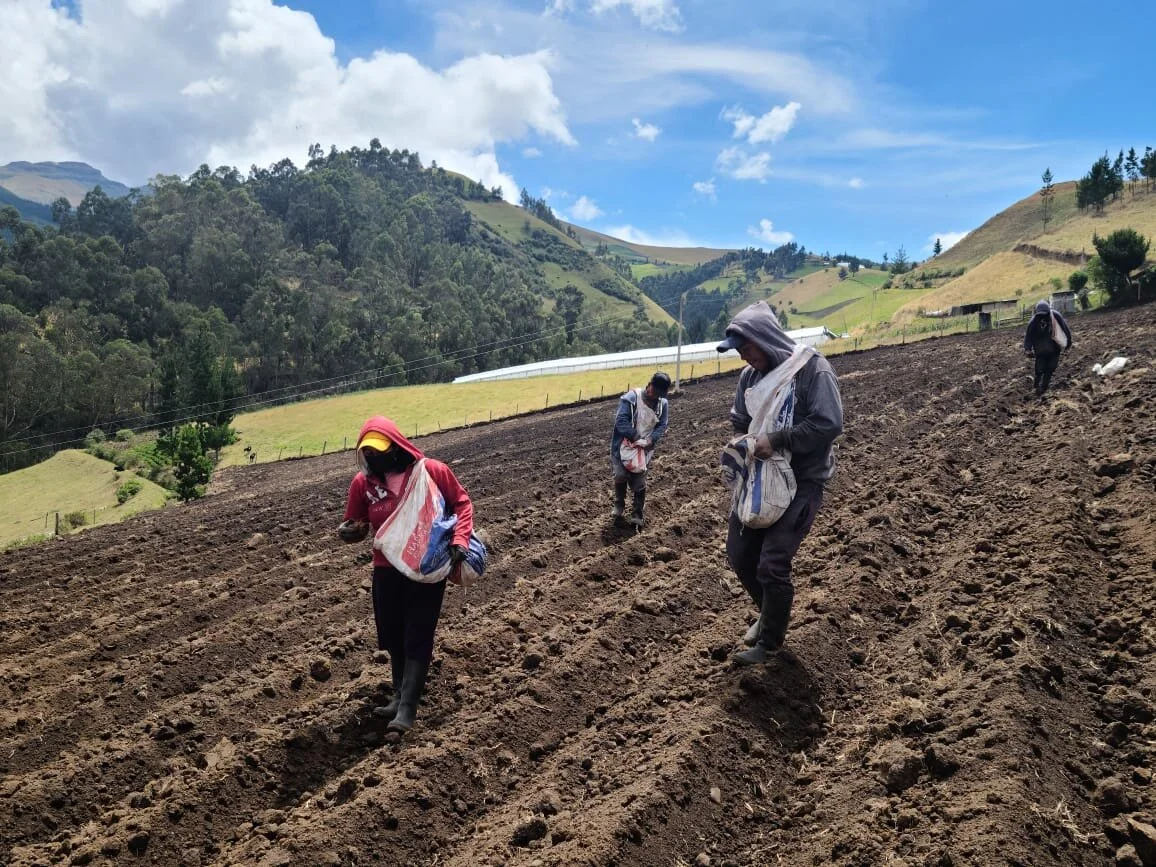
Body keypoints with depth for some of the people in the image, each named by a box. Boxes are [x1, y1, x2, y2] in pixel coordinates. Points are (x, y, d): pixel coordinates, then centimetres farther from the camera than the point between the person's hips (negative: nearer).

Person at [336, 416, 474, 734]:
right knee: (392, 636, 16)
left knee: (417, 637, -2)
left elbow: (462, 503, -4)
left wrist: (459, 542, -18)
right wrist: (347, 531, -21)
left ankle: (407, 709, 0)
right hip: (386, 570, 4)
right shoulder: (362, 482, -6)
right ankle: (400, 693, 36)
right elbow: (355, 526, 4)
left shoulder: (432, 471, -14)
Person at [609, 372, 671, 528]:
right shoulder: (631, 398, -16)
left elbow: (662, 425, -3)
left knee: (639, 483, 4)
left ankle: (637, 515, 22)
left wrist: (650, 440, -20)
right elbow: (621, 421, -21)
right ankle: (619, 506, 12)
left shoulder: (663, 404, -1)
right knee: (621, 476, -16)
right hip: (623, 445, -3)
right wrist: (636, 438, -24)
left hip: (644, 449, 3)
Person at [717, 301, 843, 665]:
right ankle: (768, 613, 38)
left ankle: (770, 641, 15)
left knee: (771, 565, -8)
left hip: (802, 482, -7)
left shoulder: (812, 367, -16)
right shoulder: (750, 375, 3)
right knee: (739, 554, 10)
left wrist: (777, 440, -24)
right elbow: (740, 422, 15)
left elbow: (829, 423, -23)